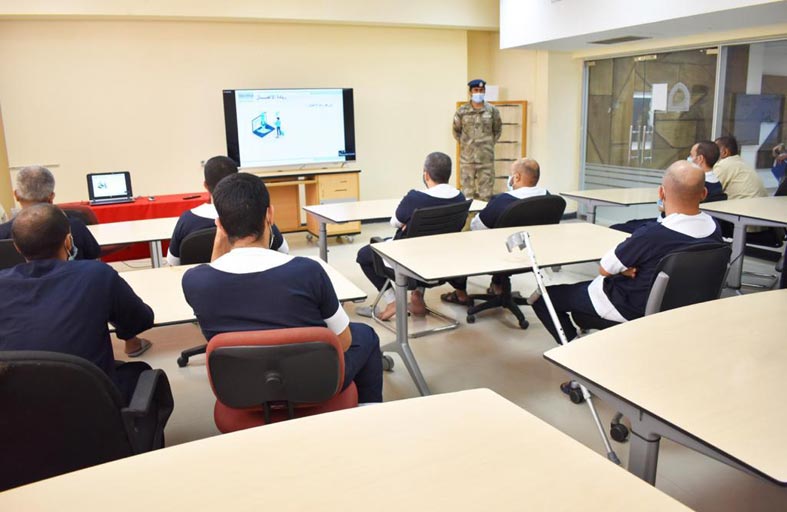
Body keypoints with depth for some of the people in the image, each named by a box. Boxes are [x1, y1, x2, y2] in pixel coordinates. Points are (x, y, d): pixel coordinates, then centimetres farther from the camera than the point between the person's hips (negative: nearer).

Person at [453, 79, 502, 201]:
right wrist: (464, 144, 8)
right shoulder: (462, 111, 0)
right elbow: (456, 131, 12)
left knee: (486, 191, 3)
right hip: (467, 157, 0)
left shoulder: (492, 110, 2)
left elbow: (497, 130, 13)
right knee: (467, 191, 4)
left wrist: (489, 144, 9)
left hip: (486, 157, 0)